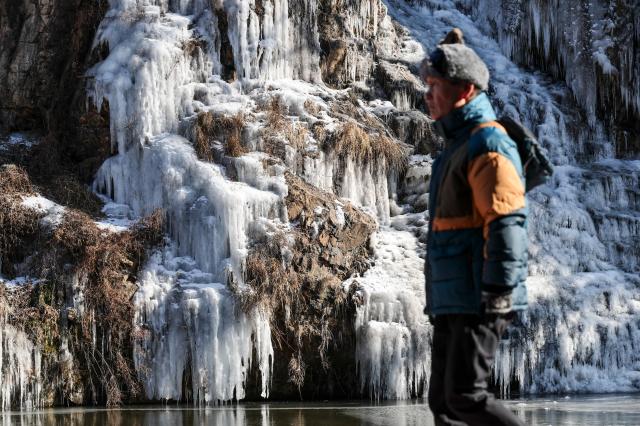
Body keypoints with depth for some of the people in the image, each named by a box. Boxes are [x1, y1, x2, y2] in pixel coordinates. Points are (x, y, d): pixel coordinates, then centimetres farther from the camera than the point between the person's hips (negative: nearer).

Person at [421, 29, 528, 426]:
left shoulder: (489, 144, -11)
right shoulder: (457, 146, 20)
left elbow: (507, 222, -20)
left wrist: (498, 293, -23)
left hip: (478, 300, -10)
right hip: (453, 301, 10)